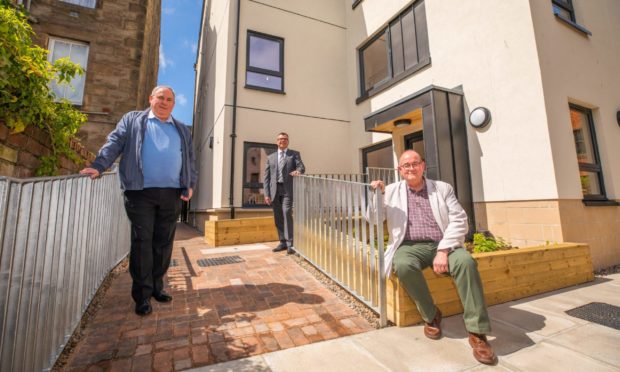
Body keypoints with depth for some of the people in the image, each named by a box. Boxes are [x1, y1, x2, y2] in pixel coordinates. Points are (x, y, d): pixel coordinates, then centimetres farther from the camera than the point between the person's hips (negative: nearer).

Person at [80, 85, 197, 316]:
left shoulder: (182, 130, 19)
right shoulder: (132, 120, 13)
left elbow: (190, 160, 17)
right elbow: (114, 144, 3)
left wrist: (190, 184, 6)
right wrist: (99, 166, -12)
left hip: (172, 194, 3)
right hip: (141, 192, -2)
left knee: (163, 243, 8)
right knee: (142, 242, 0)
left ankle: (156, 286, 22)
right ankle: (142, 294, 10)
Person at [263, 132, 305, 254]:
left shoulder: (294, 154, 10)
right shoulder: (271, 157, 16)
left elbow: (301, 167, -4)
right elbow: (267, 177, 11)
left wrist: (297, 171, -29)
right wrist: (267, 194, 3)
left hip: (288, 189, -3)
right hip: (275, 190, 4)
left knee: (287, 213, -17)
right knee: (278, 217, 6)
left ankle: (290, 244, -10)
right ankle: (282, 242, 19)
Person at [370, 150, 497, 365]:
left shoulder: (443, 188, 10)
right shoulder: (391, 191, 10)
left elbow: (459, 222, 0)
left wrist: (443, 250, -14)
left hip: (442, 245, 1)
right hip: (410, 247, 0)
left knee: (466, 261, -30)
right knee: (404, 266, -32)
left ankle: (477, 332, -18)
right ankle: (431, 315, -7)